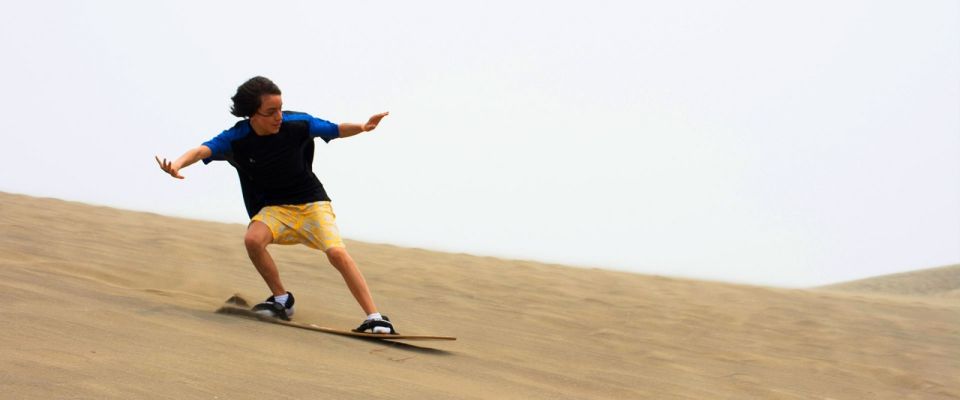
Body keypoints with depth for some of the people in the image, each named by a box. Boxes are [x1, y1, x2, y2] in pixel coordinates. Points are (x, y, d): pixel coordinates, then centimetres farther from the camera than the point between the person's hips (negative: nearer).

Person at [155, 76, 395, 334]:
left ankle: (375, 318, -18)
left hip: (312, 203, -2)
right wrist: (179, 163, -50)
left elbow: (336, 130, -5)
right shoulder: (237, 139, -15)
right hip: (275, 208, 2)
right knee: (253, 239, -28)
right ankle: (282, 300, -4)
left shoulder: (296, 124, -15)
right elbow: (204, 150, -29)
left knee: (337, 253, -23)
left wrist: (362, 127, -26)